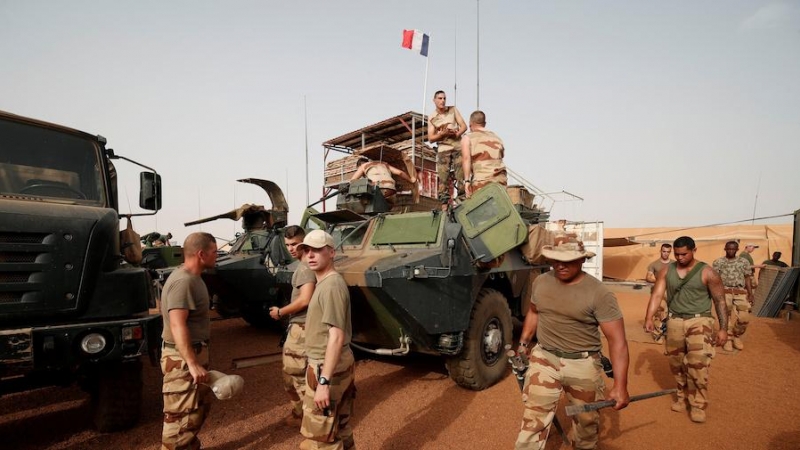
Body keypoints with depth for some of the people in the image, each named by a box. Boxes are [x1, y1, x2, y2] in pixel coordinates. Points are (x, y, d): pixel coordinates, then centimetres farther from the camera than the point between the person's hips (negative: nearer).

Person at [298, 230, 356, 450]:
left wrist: (324, 381, -26)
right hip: (339, 366, 10)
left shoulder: (331, 285, -20)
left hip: (327, 368, -10)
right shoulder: (325, 283, 10)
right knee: (340, 430, 21)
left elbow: (336, 337, -25)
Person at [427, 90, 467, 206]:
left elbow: (464, 126, 5)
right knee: (443, 177, -5)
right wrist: (443, 134, -14)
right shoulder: (432, 118, 8)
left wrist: (456, 134, -15)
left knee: (461, 174, -7)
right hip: (443, 149, 0)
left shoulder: (453, 110, 9)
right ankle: (444, 204, -2)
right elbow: (431, 138, 3)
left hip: (458, 146, 0)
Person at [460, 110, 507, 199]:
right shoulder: (497, 138, 23)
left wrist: (467, 180, -13)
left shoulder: (467, 138, 9)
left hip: (481, 180, -4)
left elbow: (466, 158, -5)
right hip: (501, 179, 4)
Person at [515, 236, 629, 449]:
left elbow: (618, 341, -17)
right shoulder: (540, 283, -3)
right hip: (544, 359, 2)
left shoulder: (599, 294, -17)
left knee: (586, 419, 20)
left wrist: (620, 385, -20)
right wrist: (523, 343, 14)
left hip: (582, 364, -2)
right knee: (534, 418, 2)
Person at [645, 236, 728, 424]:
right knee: (676, 364, 12)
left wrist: (723, 328, -6)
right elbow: (657, 295, -5)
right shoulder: (666, 271, 1)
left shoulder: (707, 272, -7)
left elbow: (720, 301, -3)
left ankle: (698, 405, 4)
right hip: (675, 321, 4)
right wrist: (649, 318, -16)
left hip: (699, 320, -3)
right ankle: (683, 397, 32)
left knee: (697, 364, -12)